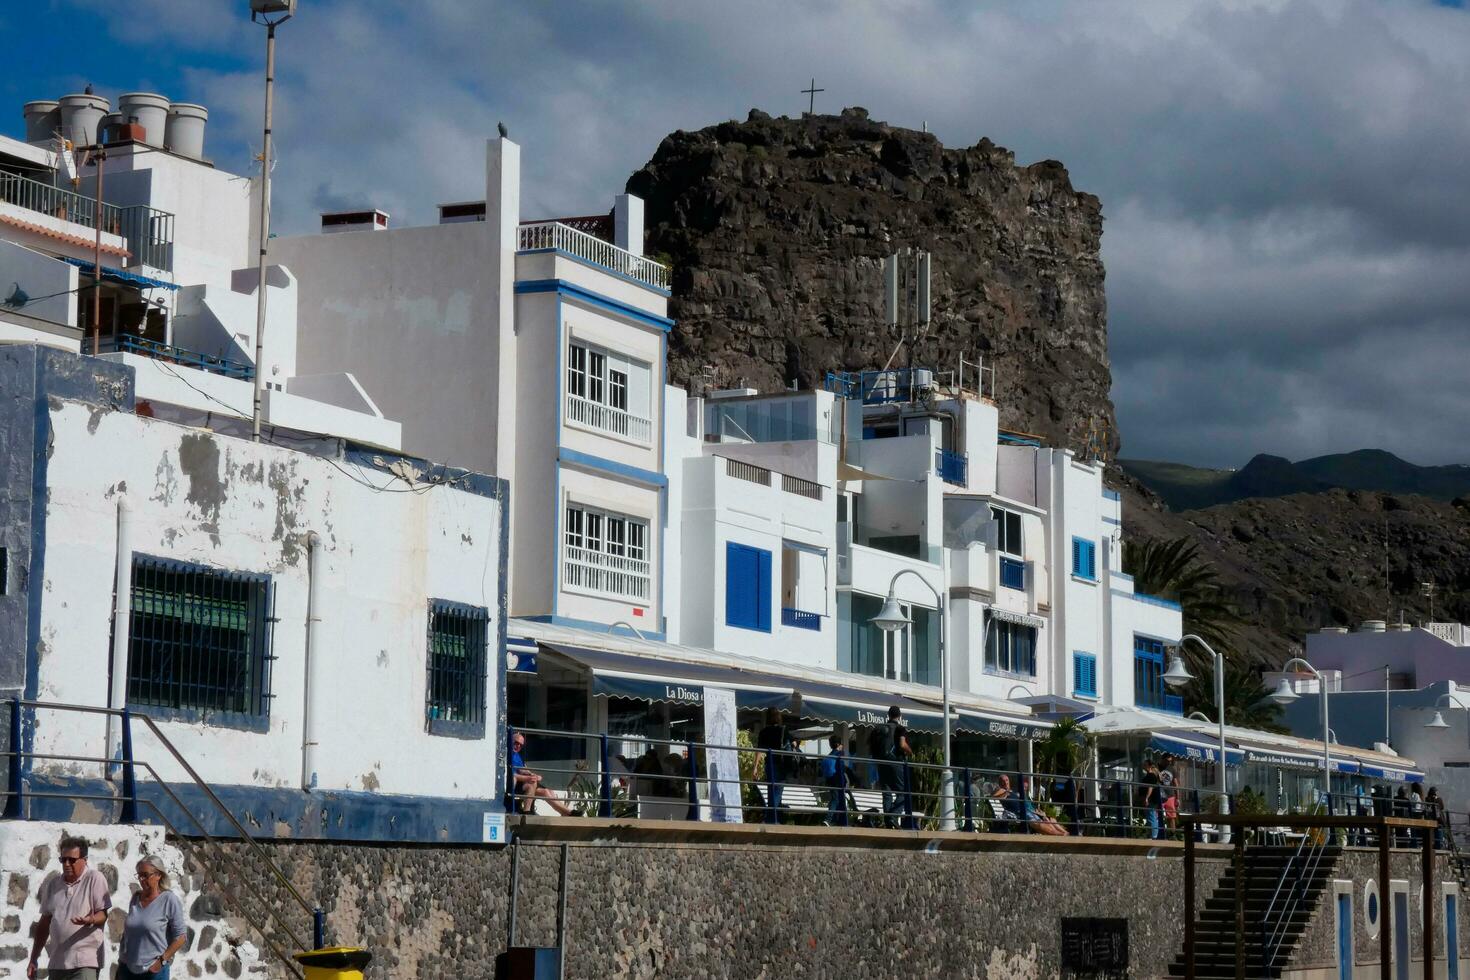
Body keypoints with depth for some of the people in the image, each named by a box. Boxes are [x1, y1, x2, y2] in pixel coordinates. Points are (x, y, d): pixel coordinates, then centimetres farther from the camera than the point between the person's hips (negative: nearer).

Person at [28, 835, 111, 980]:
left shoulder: (94, 878, -4)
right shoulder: (52, 885, 11)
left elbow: (103, 914, -6)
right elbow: (44, 923, 16)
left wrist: (91, 920, -30)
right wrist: (33, 960, 14)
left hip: (85, 963, -5)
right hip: (56, 963, 5)